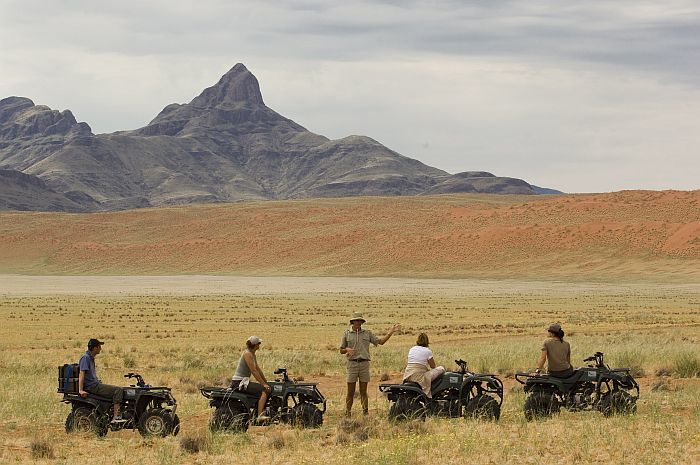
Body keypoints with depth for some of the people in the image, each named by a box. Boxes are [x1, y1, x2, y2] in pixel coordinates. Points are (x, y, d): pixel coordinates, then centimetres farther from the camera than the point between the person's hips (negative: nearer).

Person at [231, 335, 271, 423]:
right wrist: (264, 384, -15)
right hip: (239, 383, -10)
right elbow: (253, 371, -17)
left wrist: (266, 382, 20)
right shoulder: (247, 354, -14)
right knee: (264, 390, -21)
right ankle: (260, 416, -28)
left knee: (265, 389, 18)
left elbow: (258, 369, 20)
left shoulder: (252, 354, 15)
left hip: (244, 381, 10)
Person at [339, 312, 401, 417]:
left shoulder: (367, 334, 13)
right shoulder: (347, 334, 8)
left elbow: (380, 341, 10)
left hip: (364, 363, 1)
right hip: (352, 363, -1)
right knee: (350, 391, -2)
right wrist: (347, 350, -12)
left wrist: (390, 332, 2)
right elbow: (341, 350, 11)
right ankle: (347, 413, 3)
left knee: (363, 391, 3)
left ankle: (365, 412, 4)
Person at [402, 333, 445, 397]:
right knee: (441, 369, 5)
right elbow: (433, 366, 5)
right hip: (419, 377, -7)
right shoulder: (427, 351, -3)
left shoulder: (412, 349, 14)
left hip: (408, 377, 7)